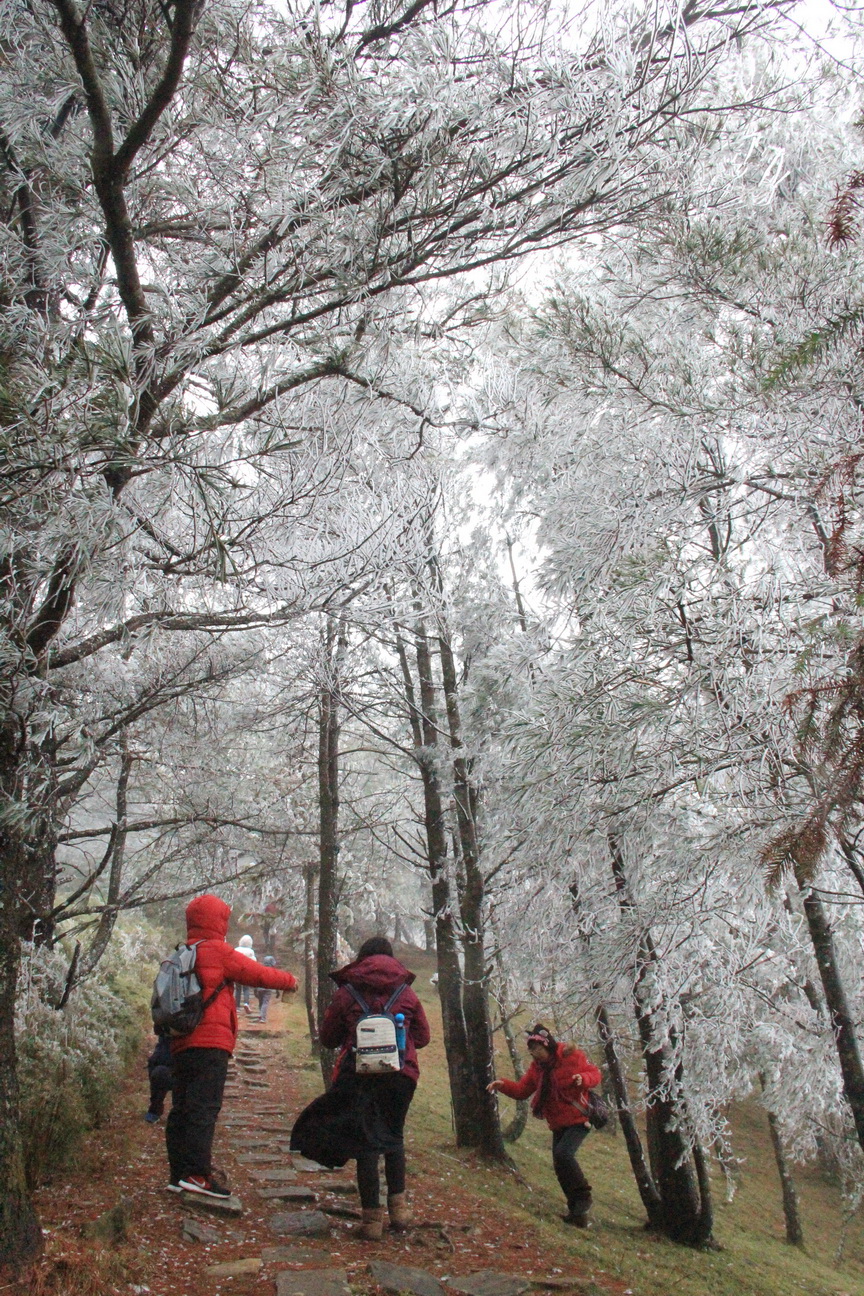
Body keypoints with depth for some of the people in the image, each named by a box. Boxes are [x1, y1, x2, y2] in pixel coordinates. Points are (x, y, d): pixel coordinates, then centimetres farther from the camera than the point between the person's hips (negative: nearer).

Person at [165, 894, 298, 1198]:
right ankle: (196, 1173, -11)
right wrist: (289, 980, 11)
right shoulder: (216, 951, -7)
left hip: (180, 1044, 9)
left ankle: (179, 1173, 16)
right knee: (204, 1107, -8)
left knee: (182, 1109, 11)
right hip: (210, 1041, -8)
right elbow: (257, 974, -3)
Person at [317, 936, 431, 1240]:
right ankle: (398, 1204, 15)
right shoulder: (407, 993, 5)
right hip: (401, 1074, 2)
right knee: (394, 1137, 20)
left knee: (366, 1142, 6)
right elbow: (422, 1037, 12)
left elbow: (328, 1038, 8)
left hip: (359, 1075, -2)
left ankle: (372, 1217, 7)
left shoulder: (346, 993, 0)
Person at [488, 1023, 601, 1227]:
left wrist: (583, 1078, -31)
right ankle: (578, 1213, 21)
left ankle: (583, 1196, -7)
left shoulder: (572, 1056, -12)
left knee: (563, 1154, -25)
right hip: (558, 1124, 7)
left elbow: (595, 1074, -9)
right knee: (560, 1165, 8)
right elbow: (522, 1089, 3)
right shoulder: (537, 1066, 6)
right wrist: (503, 1085, -15)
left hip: (579, 1119, -7)